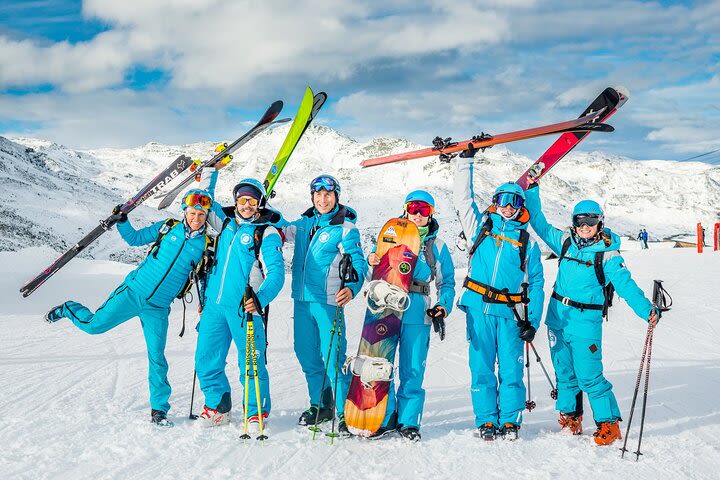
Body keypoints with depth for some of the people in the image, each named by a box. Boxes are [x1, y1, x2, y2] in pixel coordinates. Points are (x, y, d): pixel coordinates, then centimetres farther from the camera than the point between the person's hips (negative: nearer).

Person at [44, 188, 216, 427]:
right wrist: (122, 221, -5)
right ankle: (68, 309, 32)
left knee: (157, 359, -1)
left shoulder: (207, 245, -1)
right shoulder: (168, 228, 0)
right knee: (93, 325, -1)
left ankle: (159, 409, 13)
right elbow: (135, 238, 10)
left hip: (158, 308, 0)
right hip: (133, 291, 0)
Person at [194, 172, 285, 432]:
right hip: (214, 304, 5)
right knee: (207, 359, 6)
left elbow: (276, 274, -11)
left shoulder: (267, 233, -3)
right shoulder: (227, 221, 13)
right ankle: (218, 406, 23)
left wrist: (260, 300, -26)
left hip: (244, 307, -5)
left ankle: (257, 412, 12)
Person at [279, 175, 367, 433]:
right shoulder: (304, 224, 12)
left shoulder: (345, 228, -6)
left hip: (328, 301, -6)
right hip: (302, 299, 6)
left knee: (333, 358, -10)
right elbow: (281, 229, 29)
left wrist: (351, 287, -31)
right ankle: (321, 405, 28)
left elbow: (358, 264, -12)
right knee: (307, 355, 13)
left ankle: (346, 412, -2)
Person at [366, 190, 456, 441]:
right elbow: (377, 259, 16)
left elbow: (447, 282, 17)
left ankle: (408, 421, 10)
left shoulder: (437, 246, 14)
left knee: (412, 370, -1)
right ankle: (386, 418, 10)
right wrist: (371, 260, -9)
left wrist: (443, 307, -1)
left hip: (417, 314, 0)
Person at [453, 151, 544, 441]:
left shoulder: (528, 243, 15)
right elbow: (462, 197, 14)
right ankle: (486, 421, 6)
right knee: (481, 367, 0)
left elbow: (536, 284, 12)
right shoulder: (480, 227, 15)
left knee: (511, 368, -4)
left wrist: (532, 321, 3)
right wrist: (466, 160, 10)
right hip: (479, 307, 0)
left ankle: (510, 421, 5)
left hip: (510, 312, 0)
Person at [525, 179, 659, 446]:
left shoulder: (608, 254, -7)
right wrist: (532, 191, 11)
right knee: (564, 371, 14)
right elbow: (539, 223, 15)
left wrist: (646, 310, -28)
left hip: (586, 322, -5)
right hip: (558, 317, 5)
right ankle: (569, 417, 29)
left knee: (589, 376, -8)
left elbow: (625, 284, -14)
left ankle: (609, 424, 4)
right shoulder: (566, 242, 6)